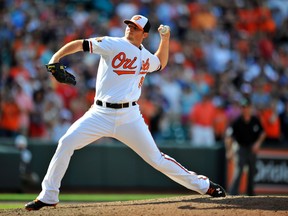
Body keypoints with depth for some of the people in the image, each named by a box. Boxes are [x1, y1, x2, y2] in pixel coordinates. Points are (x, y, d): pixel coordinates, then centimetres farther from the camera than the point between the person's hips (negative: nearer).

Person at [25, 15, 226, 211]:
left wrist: (165, 39, 19)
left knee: (156, 158, 0)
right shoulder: (113, 44, -4)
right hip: (101, 113, -1)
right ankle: (48, 197, -4)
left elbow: (161, 63, 34)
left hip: (129, 117, 2)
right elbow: (79, 44, -12)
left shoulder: (146, 57, 10)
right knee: (66, 143, -15)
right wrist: (55, 59, -26)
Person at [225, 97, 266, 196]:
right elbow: (228, 137, -21)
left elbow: (262, 133, 8)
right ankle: (233, 194, -20)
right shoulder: (237, 122, -17)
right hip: (241, 149, -4)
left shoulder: (255, 120, -6)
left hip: (252, 149, 4)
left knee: (252, 172, 13)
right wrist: (229, 150, -34)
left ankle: (250, 194, 26)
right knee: (238, 171, -17)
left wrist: (258, 143, -7)